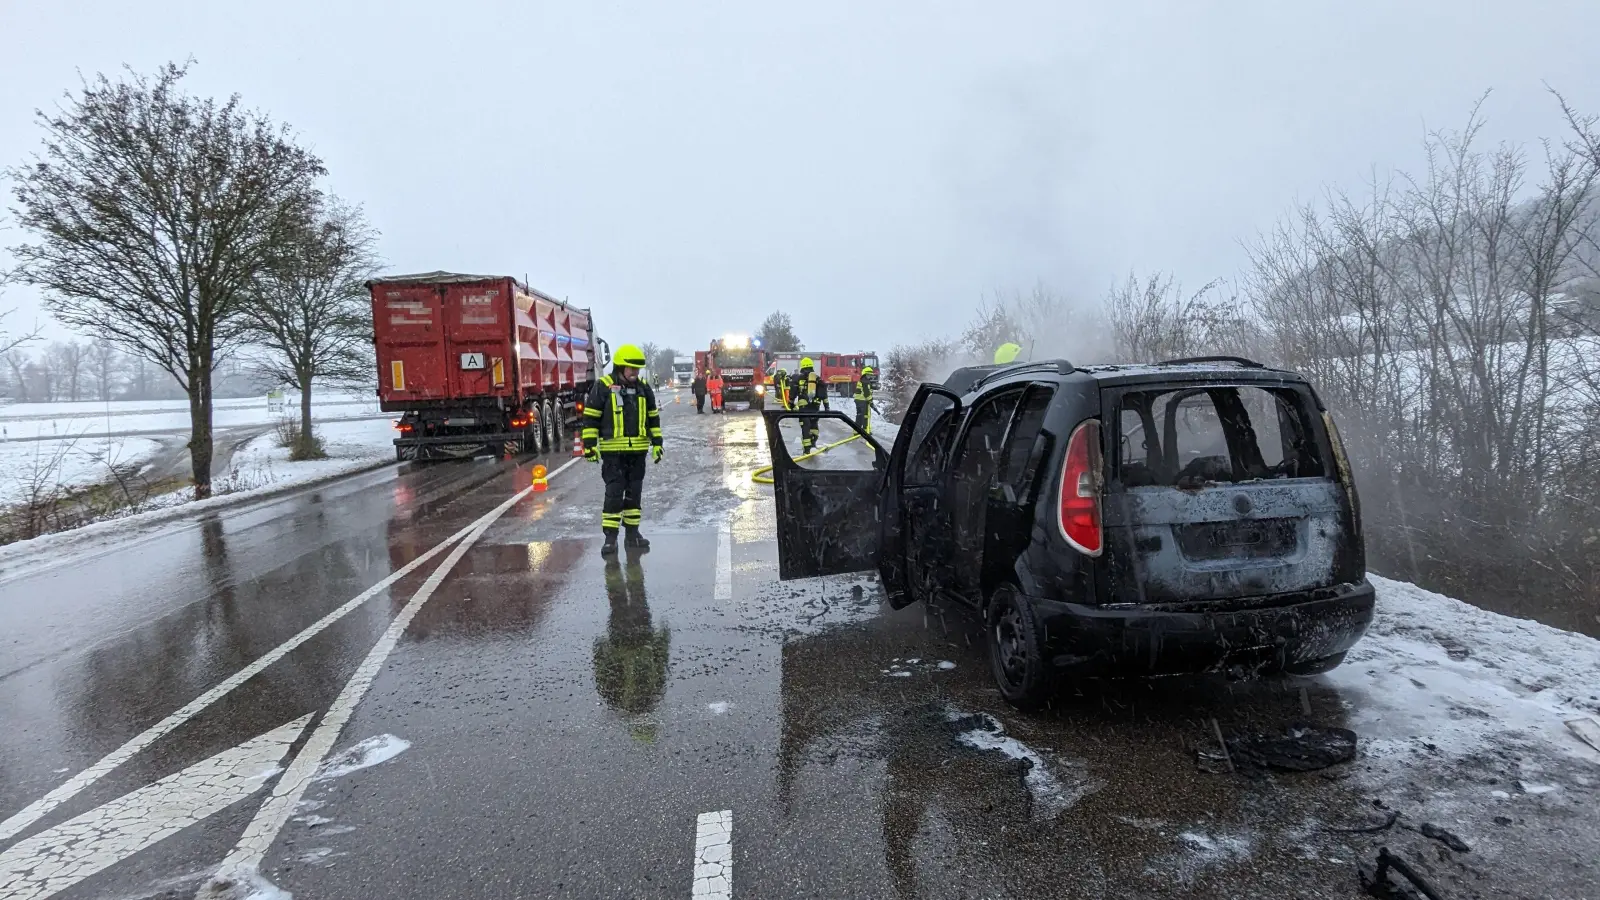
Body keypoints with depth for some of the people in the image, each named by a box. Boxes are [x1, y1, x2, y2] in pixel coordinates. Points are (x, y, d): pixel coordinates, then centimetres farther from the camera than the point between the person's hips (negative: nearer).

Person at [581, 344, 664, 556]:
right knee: (614, 493, -6)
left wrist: (657, 443, 10)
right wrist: (589, 445, -8)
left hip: (637, 451, 5)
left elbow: (653, 417, 15)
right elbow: (590, 417, -4)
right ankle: (610, 537, 0)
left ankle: (632, 532, 21)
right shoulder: (603, 387, -5)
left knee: (634, 492, 11)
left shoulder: (644, 388, 9)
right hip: (612, 451, -4)